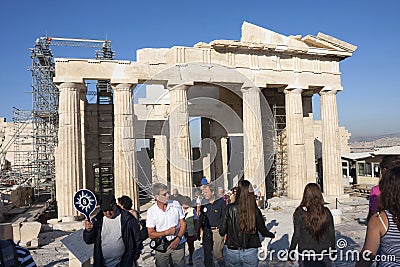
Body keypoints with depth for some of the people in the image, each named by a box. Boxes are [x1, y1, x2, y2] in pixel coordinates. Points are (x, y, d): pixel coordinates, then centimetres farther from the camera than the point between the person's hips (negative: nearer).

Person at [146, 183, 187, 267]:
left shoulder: (176, 204, -4)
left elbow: (183, 224, 1)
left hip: (178, 244, 1)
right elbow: (151, 234, -4)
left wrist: (177, 239, -12)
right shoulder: (151, 211, -8)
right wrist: (167, 232, -16)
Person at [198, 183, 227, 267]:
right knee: (207, 253, 9)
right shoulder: (204, 203, 7)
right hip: (206, 231, 4)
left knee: (217, 253, -2)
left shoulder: (221, 202, -6)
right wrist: (199, 231, 12)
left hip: (217, 230, -4)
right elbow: (201, 217, 15)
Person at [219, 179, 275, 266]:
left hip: (232, 252, 0)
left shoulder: (230, 208, -13)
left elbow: (222, 231, -9)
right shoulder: (255, 210, -10)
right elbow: (264, 232, 1)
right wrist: (272, 235, 23)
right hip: (250, 252, 1)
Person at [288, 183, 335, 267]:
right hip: (324, 255, 2)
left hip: (306, 256, -2)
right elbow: (331, 233, 3)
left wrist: (291, 253, 1)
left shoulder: (300, 212, -13)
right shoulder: (326, 212, -5)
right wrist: (333, 250, 19)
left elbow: (297, 235, -11)